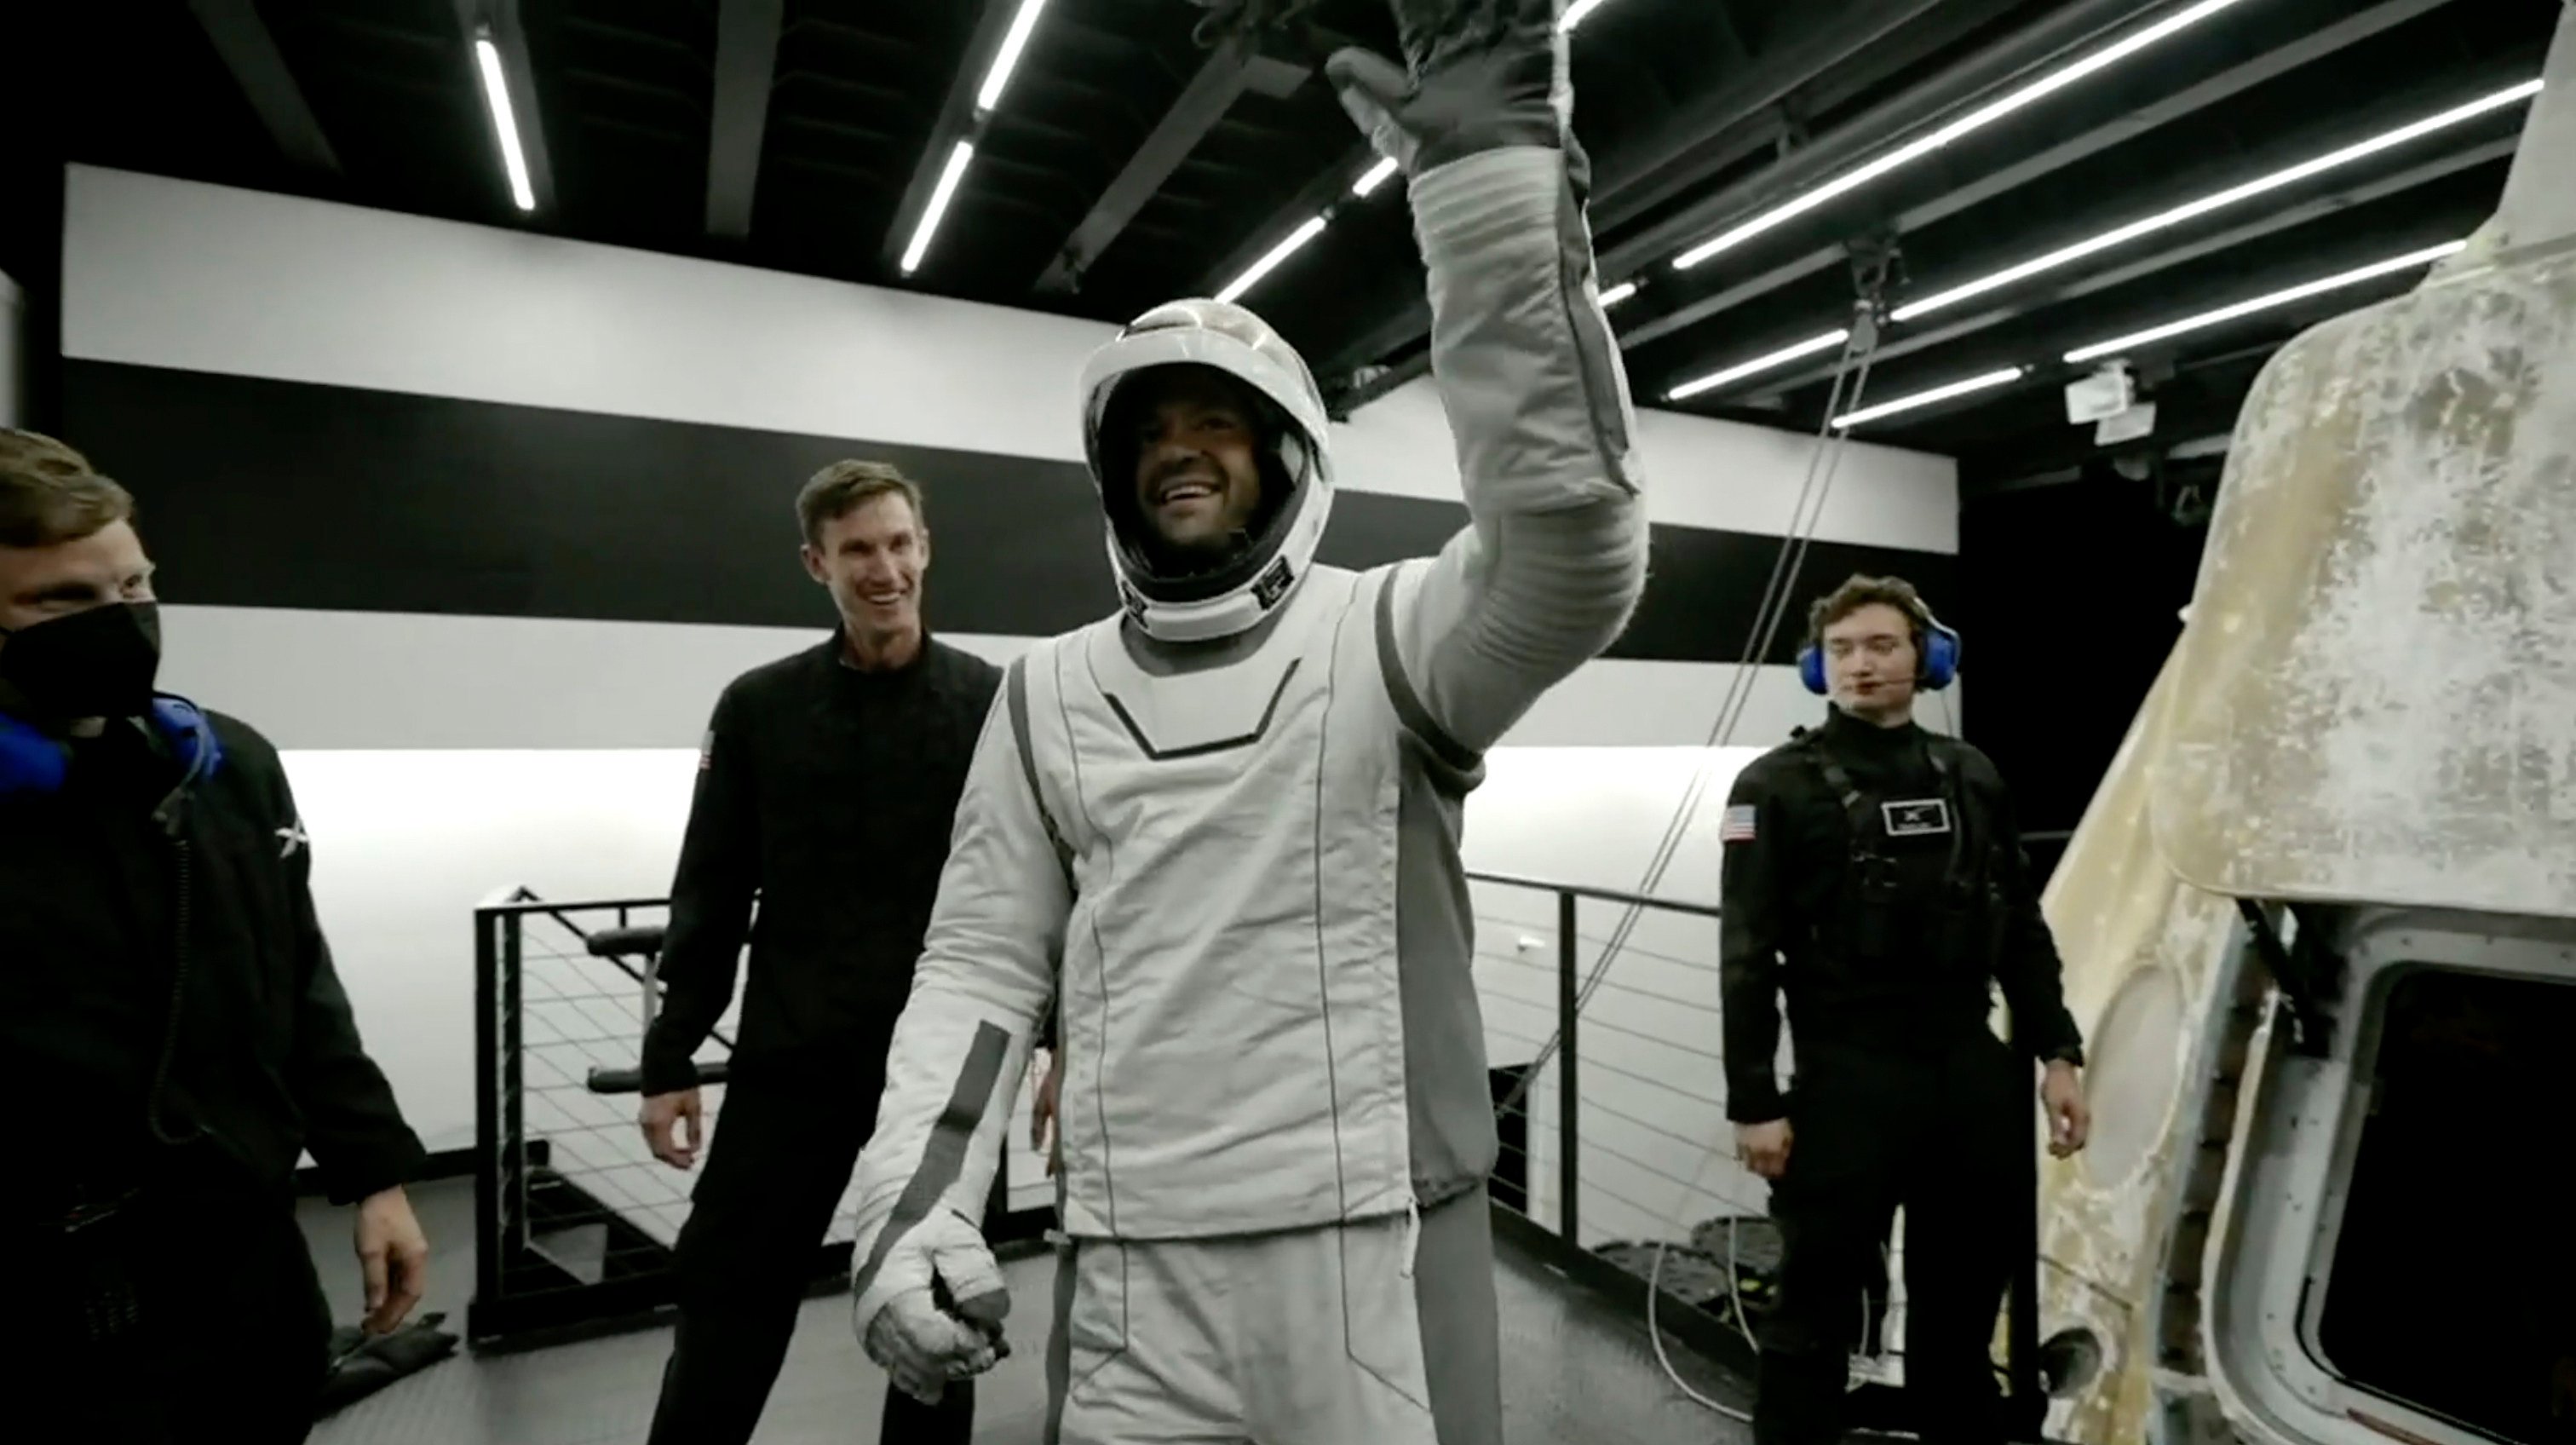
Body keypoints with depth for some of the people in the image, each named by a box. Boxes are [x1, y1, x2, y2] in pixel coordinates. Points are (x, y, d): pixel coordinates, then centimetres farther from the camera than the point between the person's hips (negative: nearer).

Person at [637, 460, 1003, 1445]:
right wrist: (670, 1059, 2)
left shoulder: (993, 704, -2)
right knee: (729, 1298, 8)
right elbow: (711, 897, 4)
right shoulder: (758, 709, 2)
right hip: (793, 1059, 1)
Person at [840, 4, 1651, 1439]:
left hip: (1384, 1243, -2)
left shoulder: (1383, 634, -3)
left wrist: (1498, 178, -29)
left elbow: (1573, 558, -23)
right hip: (1132, 1262, 3)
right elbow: (985, 964, 8)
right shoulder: (1049, 693, 7)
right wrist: (914, 1194, -6)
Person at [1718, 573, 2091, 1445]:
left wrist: (2057, 1054, 8)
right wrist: (1754, 1104, -12)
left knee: (1965, 1301, 20)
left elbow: (2023, 931, 16)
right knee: (1817, 1313, 4)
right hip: (1846, 1085, -5)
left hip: (1973, 1073, 5)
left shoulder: (1972, 777, 11)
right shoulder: (1777, 787, -5)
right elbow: (1748, 959, -8)